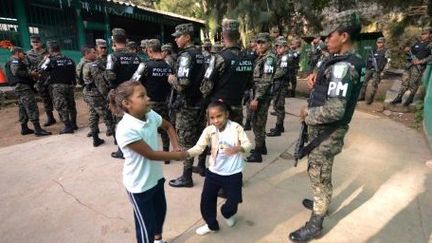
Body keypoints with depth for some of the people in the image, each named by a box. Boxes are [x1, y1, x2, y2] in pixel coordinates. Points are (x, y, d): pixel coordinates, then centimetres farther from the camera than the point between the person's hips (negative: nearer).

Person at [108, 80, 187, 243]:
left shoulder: (151, 115, -10)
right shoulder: (126, 130, -31)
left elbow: (168, 126, 10)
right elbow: (151, 154, -26)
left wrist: (176, 146, -4)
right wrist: (177, 155, -15)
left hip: (156, 177, 8)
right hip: (139, 185, -7)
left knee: (161, 211, 28)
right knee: (146, 225, 10)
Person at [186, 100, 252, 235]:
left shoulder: (236, 128, -13)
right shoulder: (209, 130, -9)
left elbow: (248, 144, -15)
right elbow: (199, 147, -15)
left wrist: (237, 148, -37)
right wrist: (186, 153, -34)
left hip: (233, 173, -2)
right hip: (214, 172, 2)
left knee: (233, 201, 8)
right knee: (206, 200, 10)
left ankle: (228, 214, 47)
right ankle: (211, 225, 37)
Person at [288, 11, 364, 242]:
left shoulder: (343, 66, -24)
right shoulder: (348, 61, 8)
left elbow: (335, 109, -31)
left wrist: (308, 114, -17)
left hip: (327, 132, -10)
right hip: (325, 129, 10)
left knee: (319, 176, 4)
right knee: (320, 173, 25)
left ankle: (315, 224, 21)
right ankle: (321, 203, 46)